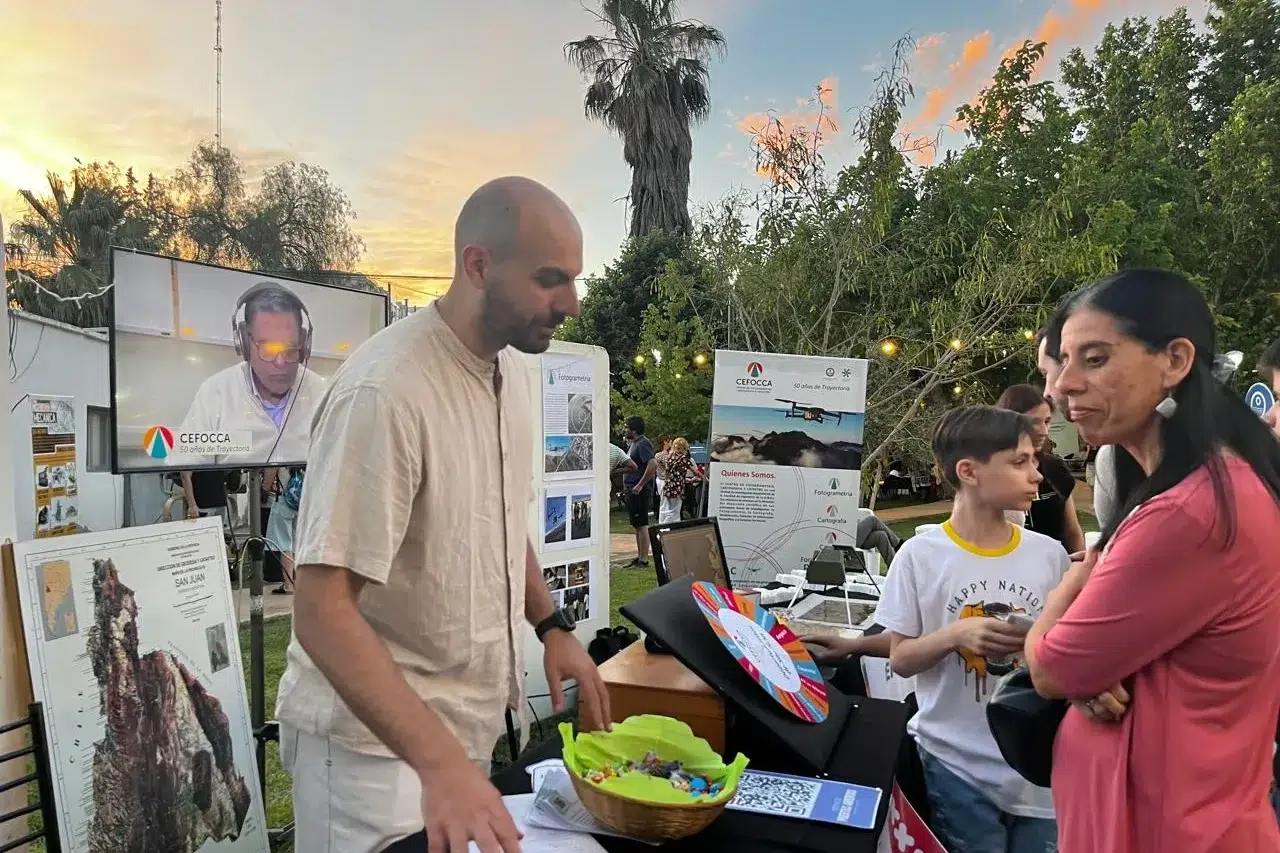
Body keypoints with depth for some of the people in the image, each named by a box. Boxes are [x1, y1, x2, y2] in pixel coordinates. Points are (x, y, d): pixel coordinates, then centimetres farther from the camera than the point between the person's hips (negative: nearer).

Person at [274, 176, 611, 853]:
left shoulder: (511, 365, 0)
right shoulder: (385, 392, -27)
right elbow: (321, 610, -28)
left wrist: (552, 625, 2)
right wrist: (439, 763, -34)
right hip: (379, 739, -7)